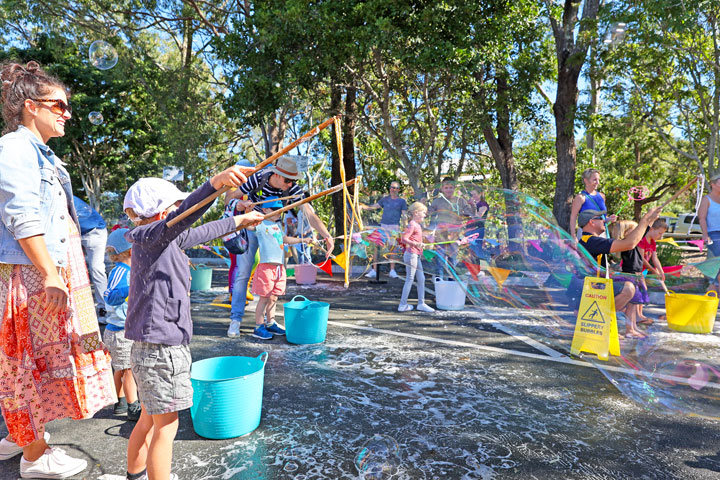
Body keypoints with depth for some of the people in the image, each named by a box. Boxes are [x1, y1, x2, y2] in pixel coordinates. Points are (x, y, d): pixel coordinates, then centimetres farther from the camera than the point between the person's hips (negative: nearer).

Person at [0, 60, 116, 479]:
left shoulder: (41, 153, 18)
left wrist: (59, 272, 23)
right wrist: (50, 274, -23)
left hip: (50, 269, 10)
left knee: (37, 360, 19)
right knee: (35, 360, 1)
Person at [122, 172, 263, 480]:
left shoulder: (168, 241, 13)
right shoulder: (150, 236, -16)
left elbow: (197, 234, 27)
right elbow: (182, 219, -38)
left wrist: (237, 221, 37)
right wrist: (214, 184, -53)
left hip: (155, 348, 10)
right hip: (159, 349, -10)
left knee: (149, 419, 24)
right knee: (166, 425, 0)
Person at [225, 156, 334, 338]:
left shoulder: (293, 190, -23)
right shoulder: (257, 179, -27)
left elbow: (309, 214, -32)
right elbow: (229, 198, -19)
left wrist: (327, 236, -46)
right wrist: (238, 204, -44)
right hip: (250, 228, -2)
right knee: (243, 273, -6)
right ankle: (235, 319, 1)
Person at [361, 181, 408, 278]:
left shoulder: (402, 201, 7)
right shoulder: (385, 199, 15)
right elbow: (374, 206, 12)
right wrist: (363, 207, -2)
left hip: (394, 226, -2)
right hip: (383, 226, 3)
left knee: (392, 247, -1)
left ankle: (392, 270, 10)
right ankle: (374, 271, 0)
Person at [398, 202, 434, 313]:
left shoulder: (417, 225, 15)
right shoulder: (412, 224, -14)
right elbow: (404, 239, -23)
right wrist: (415, 244, -32)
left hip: (416, 256, 10)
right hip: (411, 255, -10)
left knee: (421, 279, 12)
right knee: (409, 279, -3)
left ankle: (421, 303, 20)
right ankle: (402, 305, 6)